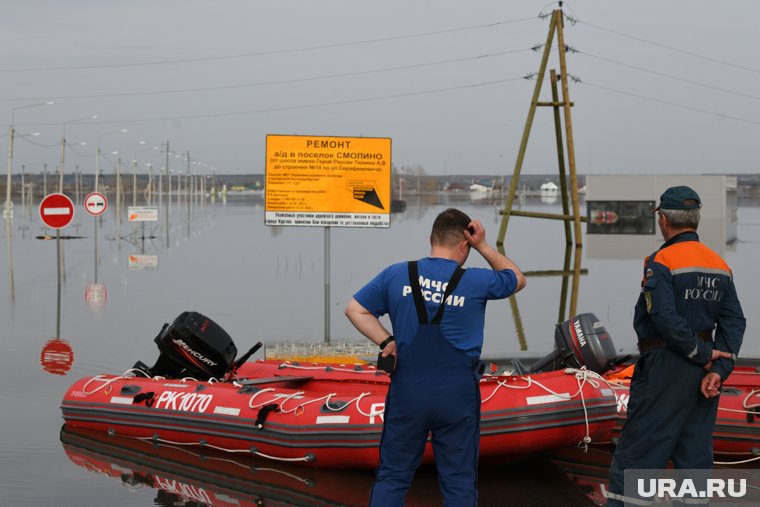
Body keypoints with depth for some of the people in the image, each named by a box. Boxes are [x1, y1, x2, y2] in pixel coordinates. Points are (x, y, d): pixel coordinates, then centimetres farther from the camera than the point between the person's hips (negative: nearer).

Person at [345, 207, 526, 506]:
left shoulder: (395, 275, -1)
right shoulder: (476, 282, -5)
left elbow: (355, 310, 3)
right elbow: (517, 279, 14)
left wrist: (387, 342, 1)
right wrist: (483, 247, 11)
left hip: (407, 393, 2)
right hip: (457, 397, -1)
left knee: (392, 476, 11)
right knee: (459, 482, 8)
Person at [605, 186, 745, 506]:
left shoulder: (662, 262, -13)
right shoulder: (720, 265, 8)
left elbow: (665, 319, -22)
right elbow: (734, 321, 2)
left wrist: (701, 354, -12)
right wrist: (719, 369, -5)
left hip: (664, 369, -7)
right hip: (701, 372, 7)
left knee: (637, 447, -2)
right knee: (695, 452, 12)